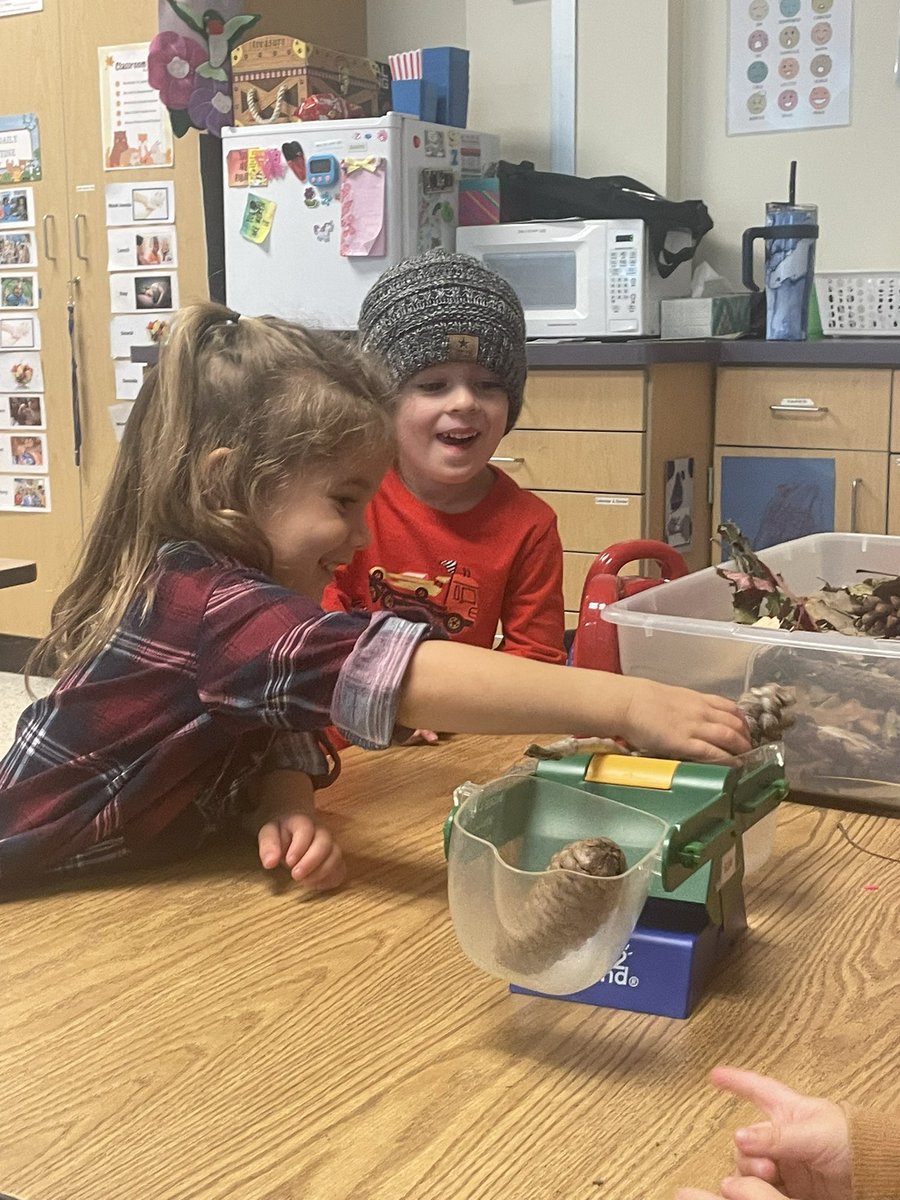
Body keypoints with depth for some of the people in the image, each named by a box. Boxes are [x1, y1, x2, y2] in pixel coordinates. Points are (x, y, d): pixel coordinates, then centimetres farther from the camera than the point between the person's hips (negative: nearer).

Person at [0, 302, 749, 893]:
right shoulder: (201, 605, -27)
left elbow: (275, 737, 0)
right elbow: (396, 674, -38)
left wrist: (285, 814, -22)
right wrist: (627, 705, -41)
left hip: (126, 904, 8)